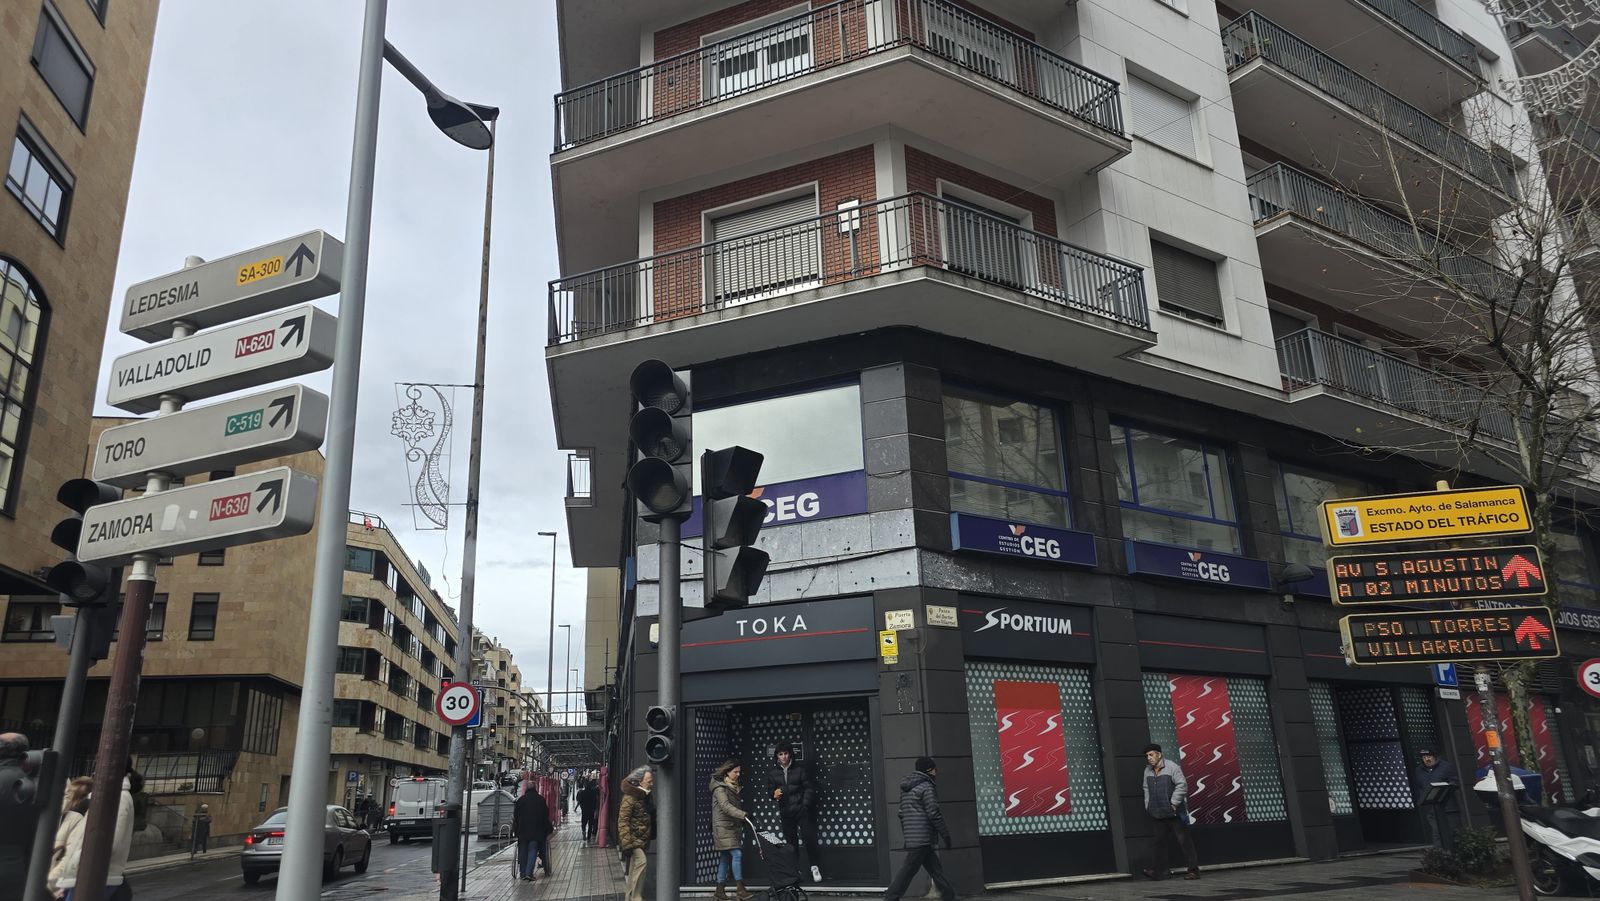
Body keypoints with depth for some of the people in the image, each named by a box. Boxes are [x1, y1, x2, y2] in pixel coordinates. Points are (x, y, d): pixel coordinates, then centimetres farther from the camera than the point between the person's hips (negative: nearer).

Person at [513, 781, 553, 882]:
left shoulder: (520, 800, 8)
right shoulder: (541, 799, 6)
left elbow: (515, 816, 8)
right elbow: (546, 816, 7)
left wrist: (515, 830, 14)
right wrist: (547, 831, 12)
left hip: (522, 831, 1)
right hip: (536, 831, -1)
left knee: (523, 852, 9)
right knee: (532, 851, -3)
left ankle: (523, 873, 10)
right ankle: (529, 873, -16)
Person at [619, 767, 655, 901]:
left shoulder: (644, 796, 11)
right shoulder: (630, 797, -16)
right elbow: (622, 821, -21)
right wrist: (627, 842, -26)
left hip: (642, 839, 9)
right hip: (633, 839, -9)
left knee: (634, 868, 13)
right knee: (641, 861, -22)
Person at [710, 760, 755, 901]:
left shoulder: (733, 787, 18)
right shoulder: (720, 787, -10)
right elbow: (725, 806, -23)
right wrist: (742, 815, -34)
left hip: (733, 826, 8)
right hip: (723, 827, -8)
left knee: (725, 859, 8)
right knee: (737, 854, -16)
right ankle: (740, 889, -16)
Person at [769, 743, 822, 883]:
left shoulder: (801, 768, -2)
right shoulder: (775, 773, 9)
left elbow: (809, 788, -4)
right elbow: (770, 788, 17)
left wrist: (805, 805, -13)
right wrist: (774, 794, -6)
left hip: (802, 809, -3)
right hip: (786, 812, 4)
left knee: (809, 836, -10)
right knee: (790, 841, 6)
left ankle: (814, 866, 3)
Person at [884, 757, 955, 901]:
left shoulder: (907, 789, 18)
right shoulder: (926, 787, -9)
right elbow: (934, 813, -13)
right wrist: (946, 835, -5)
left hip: (911, 837, 9)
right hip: (922, 838, -9)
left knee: (935, 868, 12)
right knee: (908, 870, -5)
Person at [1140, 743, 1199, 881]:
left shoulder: (1172, 767, -8)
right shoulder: (1147, 771, 12)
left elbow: (1182, 785, -12)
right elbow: (1146, 790, 20)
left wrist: (1174, 803, -14)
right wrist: (1148, 805, 11)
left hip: (1174, 813, -6)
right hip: (1156, 814, 6)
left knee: (1183, 840, -2)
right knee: (1158, 841, 5)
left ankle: (1193, 870, 5)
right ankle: (1159, 870, 9)